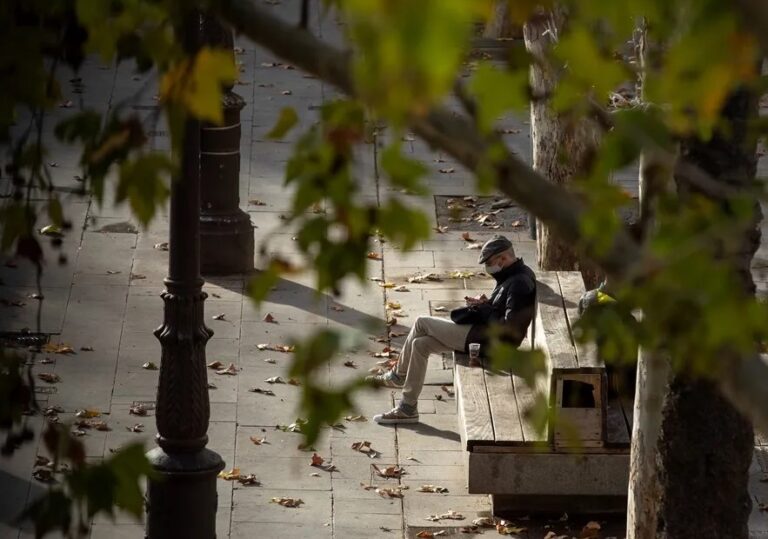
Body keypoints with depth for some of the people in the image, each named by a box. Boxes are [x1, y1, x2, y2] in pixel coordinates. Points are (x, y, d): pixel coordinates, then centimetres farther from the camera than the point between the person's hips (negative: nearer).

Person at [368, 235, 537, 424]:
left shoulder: (519, 284, -22)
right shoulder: (514, 275, 10)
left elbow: (508, 327, -27)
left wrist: (483, 308, -14)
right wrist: (485, 304, 2)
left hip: (488, 340, -11)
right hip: (480, 331, 11)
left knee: (422, 323, -6)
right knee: (420, 344, 7)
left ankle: (397, 375, 11)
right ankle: (407, 408, 13)